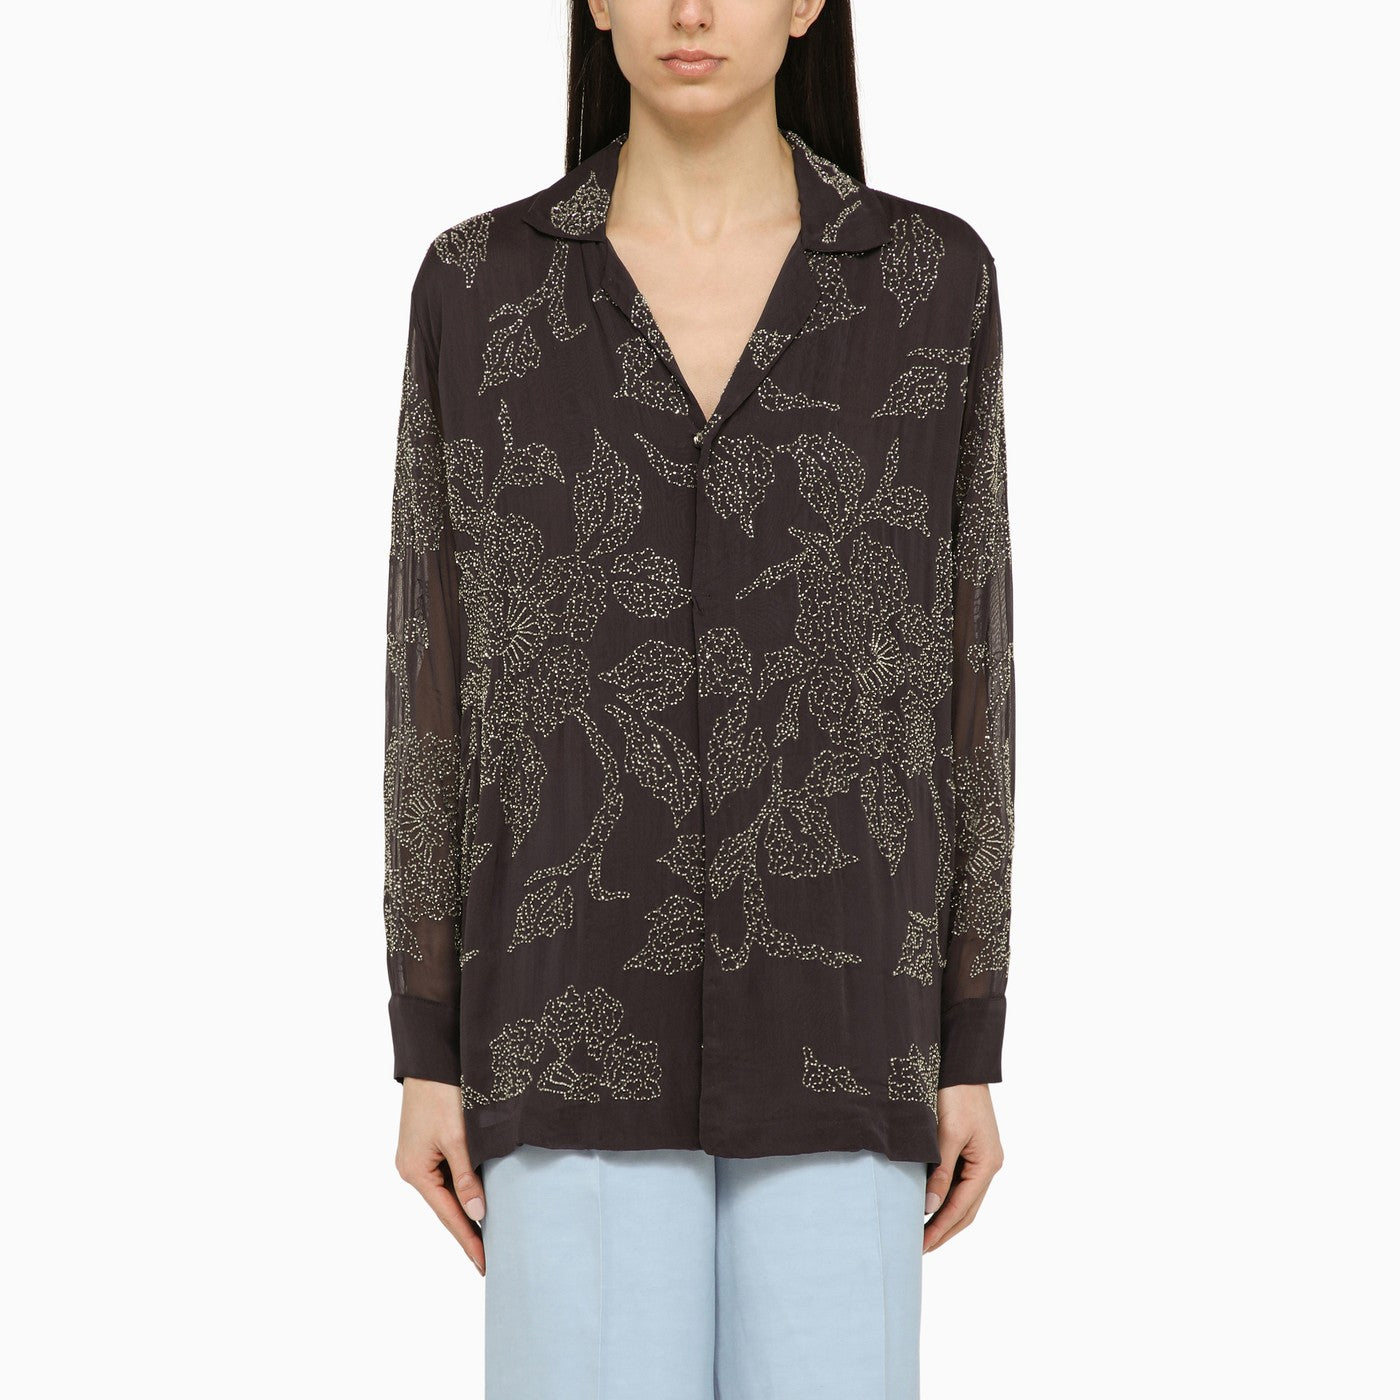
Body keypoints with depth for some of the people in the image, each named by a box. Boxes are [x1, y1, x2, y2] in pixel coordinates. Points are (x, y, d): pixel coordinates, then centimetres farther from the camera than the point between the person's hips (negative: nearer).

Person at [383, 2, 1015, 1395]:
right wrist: (425, 1052, 1)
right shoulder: (480, 284, 2)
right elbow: (435, 672, 4)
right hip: (588, 1002, 0)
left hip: (827, 1005, 1)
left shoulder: (930, 279, 3)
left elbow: (960, 667, 5)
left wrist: (972, 1051, 3)